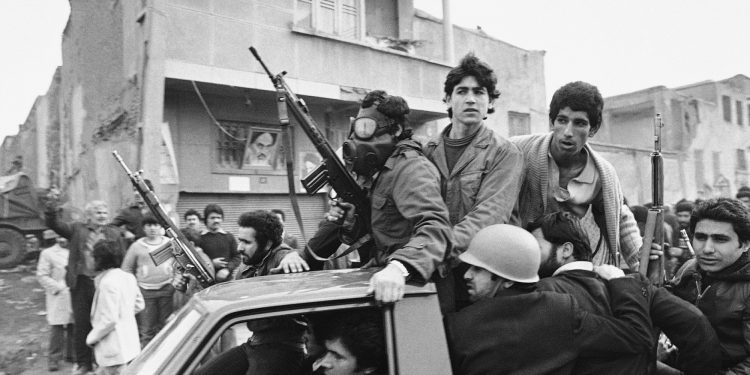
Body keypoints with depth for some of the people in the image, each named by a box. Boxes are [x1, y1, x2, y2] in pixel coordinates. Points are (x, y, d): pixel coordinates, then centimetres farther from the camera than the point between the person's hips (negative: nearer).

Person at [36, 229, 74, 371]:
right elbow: (42, 275, -4)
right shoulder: (48, 253, 1)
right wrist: (58, 288, -12)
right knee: (57, 327, -7)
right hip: (58, 298, -4)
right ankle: (53, 359, 3)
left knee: (74, 326, 8)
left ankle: (71, 354, 21)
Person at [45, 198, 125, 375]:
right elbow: (53, 223, -5)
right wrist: (52, 204, -22)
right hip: (81, 283, 1)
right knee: (81, 324, 8)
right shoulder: (77, 229, 5)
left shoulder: (115, 233, 5)